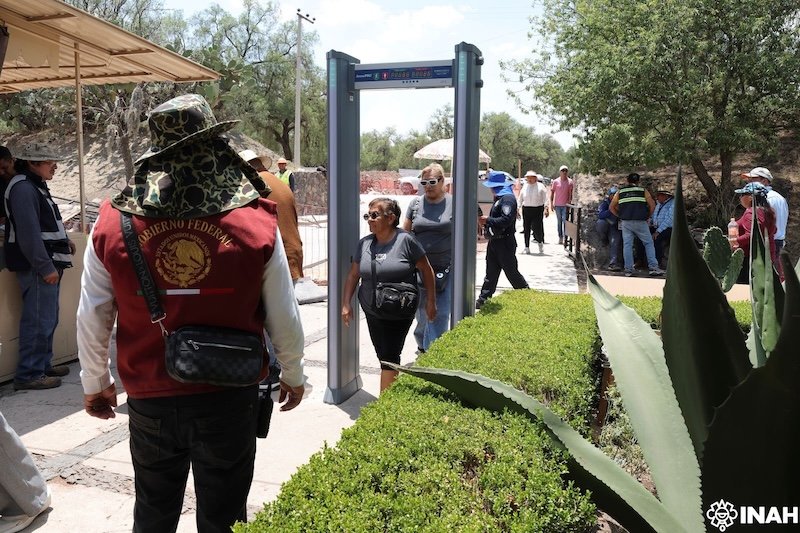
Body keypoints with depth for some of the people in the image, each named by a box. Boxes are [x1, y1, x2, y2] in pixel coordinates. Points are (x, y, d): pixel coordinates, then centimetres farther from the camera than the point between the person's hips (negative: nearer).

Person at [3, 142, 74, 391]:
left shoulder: (36, 186, 18)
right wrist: (46, 267, -22)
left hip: (47, 264, 11)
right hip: (37, 267, -11)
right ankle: (29, 374, 0)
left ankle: (43, 364, 28)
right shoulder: (23, 188, -14)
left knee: (48, 319, 17)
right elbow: (28, 232, -21)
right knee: (39, 321, -7)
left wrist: (63, 240, 13)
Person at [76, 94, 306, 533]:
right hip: (229, 397, -1)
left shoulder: (113, 222, -9)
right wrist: (293, 375, 11)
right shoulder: (257, 223, -14)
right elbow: (284, 319, -7)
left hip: (149, 398, 2)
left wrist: (94, 384, 16)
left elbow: (91, 318, -1)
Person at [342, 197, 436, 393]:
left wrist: (431, 301, -4)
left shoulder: (405, 240, -11)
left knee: (389, 357, -4)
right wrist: (346, 304, 4)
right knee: (383, 356, 13)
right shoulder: (364, 244, 3)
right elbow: (353, 275, 10)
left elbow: (426, 270, -5)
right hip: (372, 312, 5)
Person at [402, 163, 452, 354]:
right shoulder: (416, 203, 5)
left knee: (440, 313, -4)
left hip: (445, 268, -3)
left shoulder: (453, 204, -2)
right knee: (421, 310, 15)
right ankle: (422, 344, 36)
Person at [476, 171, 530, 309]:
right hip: (494, 241, 10)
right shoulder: (499, 198, 14)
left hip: (505, 242, -10)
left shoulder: (508, 198, -18)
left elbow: (506, 220, -29)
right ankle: (483, 299, 17)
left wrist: (488, 220, -23)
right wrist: (485, 221, 5)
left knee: (511, 271, 1)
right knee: (491, 272, 12)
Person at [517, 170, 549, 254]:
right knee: (526, 228, 2)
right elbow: (520, 199, 16)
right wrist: (517, 208, 9)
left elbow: (545, 199, 0)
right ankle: (527, 247, 11)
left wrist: (546, 208, -9)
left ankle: (540, 242, 19)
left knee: (537, 227, -10)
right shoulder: (524, 186, 11)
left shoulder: (540, 186, 2)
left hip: (537, 209, -3)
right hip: (526, 209, 3)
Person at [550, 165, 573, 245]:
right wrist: (551, 203, 2)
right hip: (557, 205, 2)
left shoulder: (570, 182, 0)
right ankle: (560, 237, 15)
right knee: (559, 221, 8)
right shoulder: (555, 181, 1)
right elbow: (552, 192, 6)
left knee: (565, 221, -6)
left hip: (566, 205, -2)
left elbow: (571, 193, 4)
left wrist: (570, 201, -5)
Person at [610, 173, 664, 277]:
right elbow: (652, 205, 1)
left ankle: (628, 270, 1)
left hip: (625, 222, 2)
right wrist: (648, 216, 13)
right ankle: (653, 267, 0)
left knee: (627, 245, 4)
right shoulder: (643, 190, 7)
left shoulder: (620, 192, 12)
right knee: (649, 243, 6)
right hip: (640, 222, -2)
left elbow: (611, 207, 13)